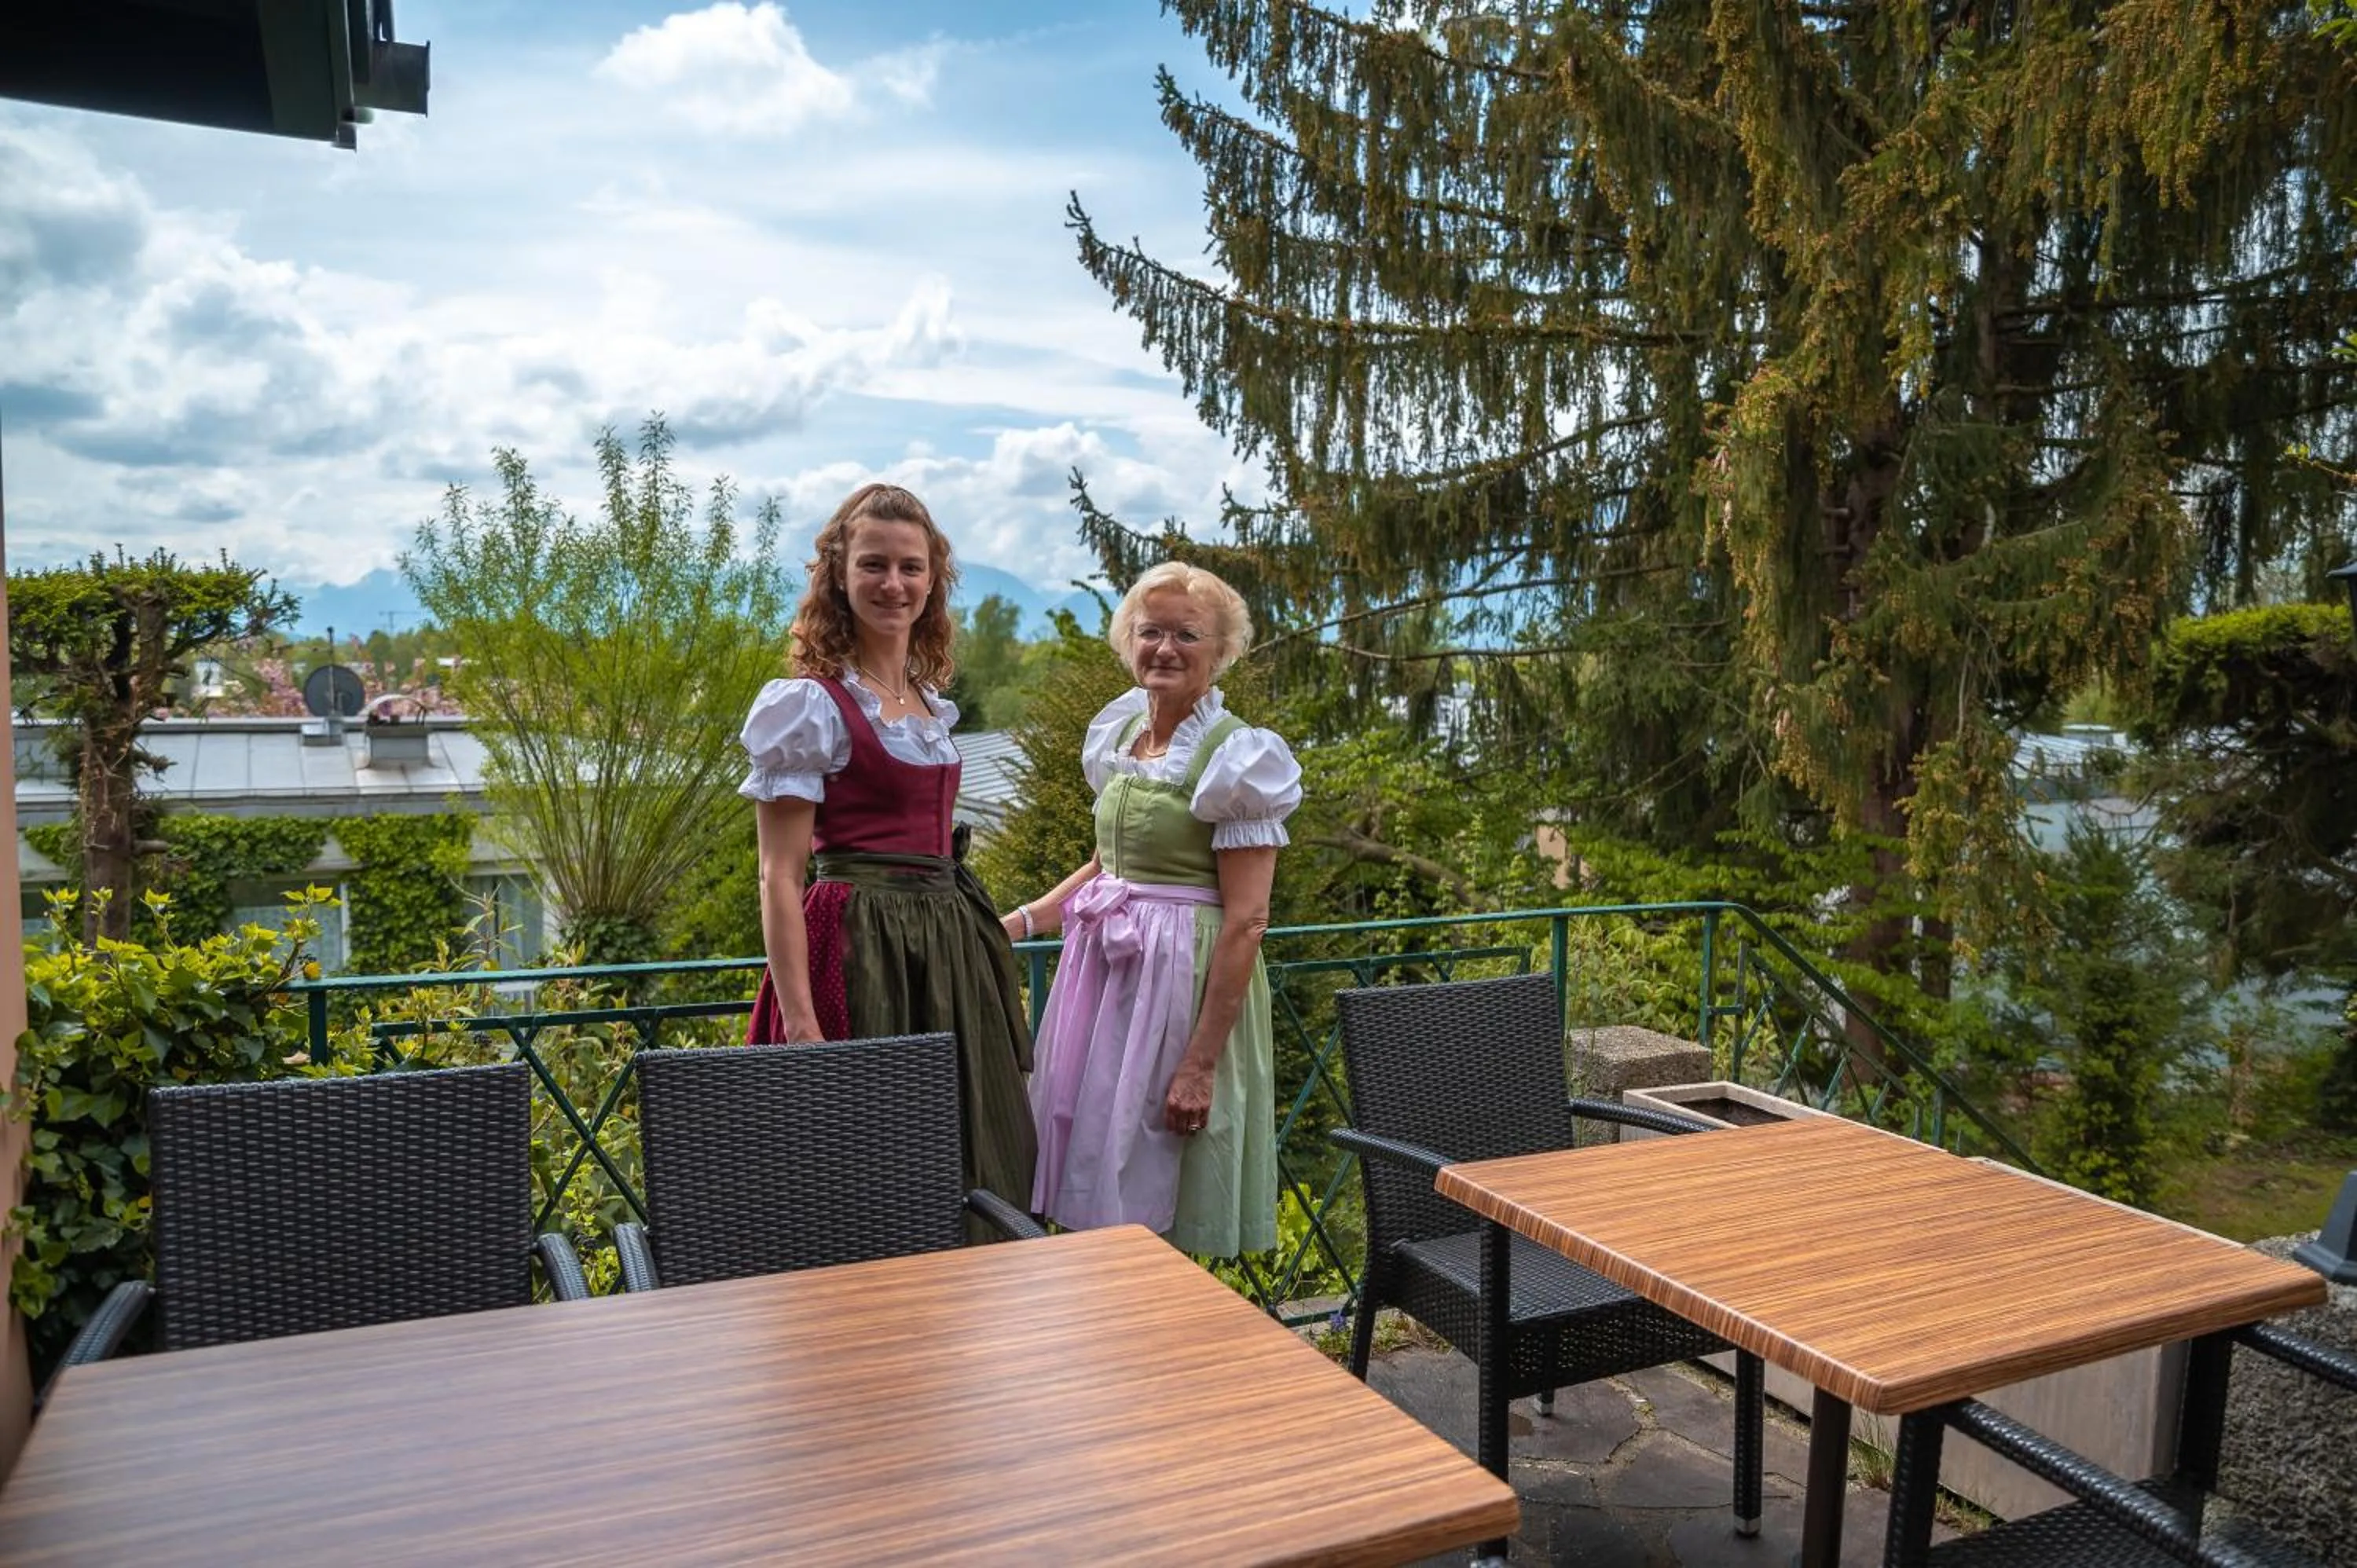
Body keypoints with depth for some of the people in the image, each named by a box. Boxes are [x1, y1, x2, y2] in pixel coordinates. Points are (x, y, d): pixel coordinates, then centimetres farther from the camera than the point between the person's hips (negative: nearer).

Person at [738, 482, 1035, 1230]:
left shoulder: (934, 704, 12)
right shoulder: (810, 704, -9)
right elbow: (780, 878, -12)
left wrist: (989, 940, 17)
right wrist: (798, 1022, -19)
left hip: (947, 942, 7)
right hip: (859, 947, -7)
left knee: (966, 1174, 13)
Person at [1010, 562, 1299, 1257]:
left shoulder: (1236, 756, -13)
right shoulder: (1120, 734, 8)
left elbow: (1246, 920, -17)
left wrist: (1201, 1064, -19)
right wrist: (1021, 920, 10)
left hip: (1184, 977, -7)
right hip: (1104, 965, 7)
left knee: (1157, 1198, 1)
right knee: (1088, 1157, 12)